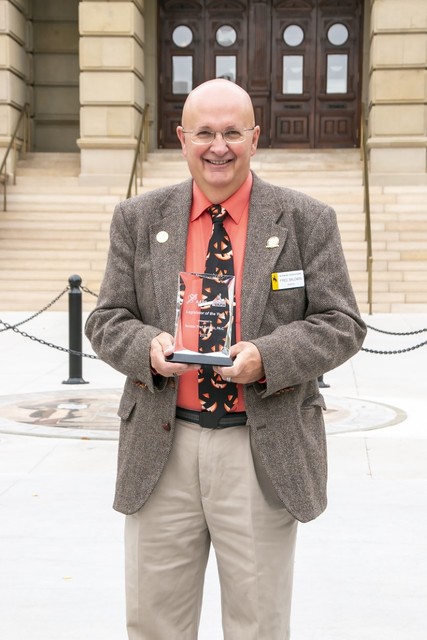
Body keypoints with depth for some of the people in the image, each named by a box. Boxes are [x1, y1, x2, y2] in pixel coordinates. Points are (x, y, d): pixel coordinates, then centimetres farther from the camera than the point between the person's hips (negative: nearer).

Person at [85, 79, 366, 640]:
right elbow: (107, 321, 7)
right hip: (162, 448, 2)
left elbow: (341, 325, -1)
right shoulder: (137, 219, 7)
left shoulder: (308, 221, 2)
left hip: (265, 452, -1)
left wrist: (267, 357, -18)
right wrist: (147, 346, -16)